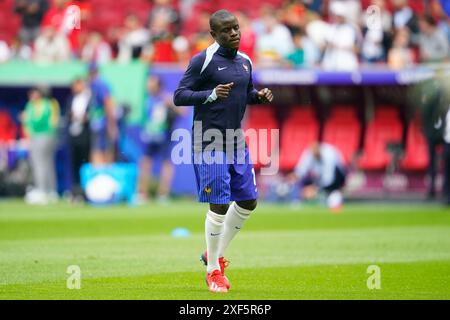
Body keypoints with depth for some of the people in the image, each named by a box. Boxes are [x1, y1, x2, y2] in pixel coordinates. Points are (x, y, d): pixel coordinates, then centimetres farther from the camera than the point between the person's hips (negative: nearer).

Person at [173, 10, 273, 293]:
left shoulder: (245, 62, 10)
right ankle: (213, 271, 8)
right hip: (210, 144, -7)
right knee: (219, 206, -7)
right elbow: (179, 96, -11)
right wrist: (211, 94, -26)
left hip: (237, 141, 7)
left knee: (248, 201, 8)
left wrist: (259, 97, 2)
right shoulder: (203, 61, -10)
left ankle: (216, 254, 27)